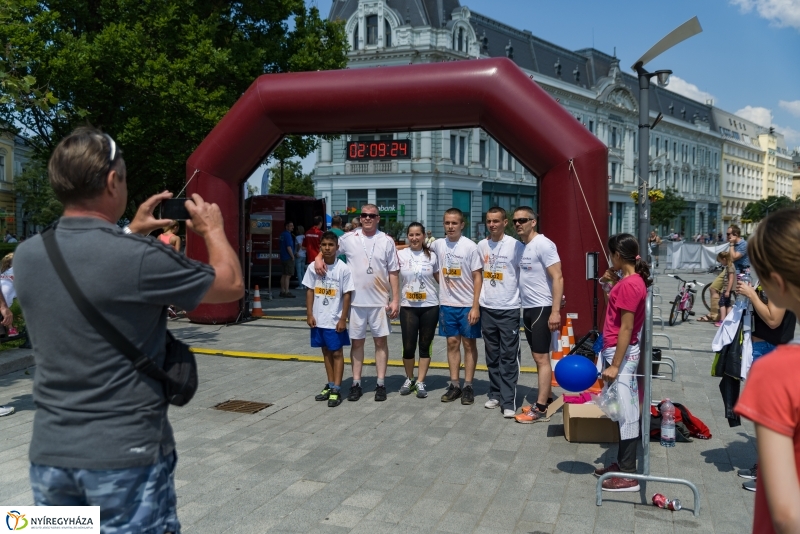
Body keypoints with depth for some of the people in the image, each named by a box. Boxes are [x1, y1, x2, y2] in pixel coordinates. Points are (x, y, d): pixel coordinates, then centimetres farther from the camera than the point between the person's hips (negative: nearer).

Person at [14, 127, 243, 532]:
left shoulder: (27, 255, -2)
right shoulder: (139, 257, -20)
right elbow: (231, 286, -5)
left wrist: (131, 233, 22)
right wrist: (213, 230, 11)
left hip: (49, 454, 6)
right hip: (126, 454, -5)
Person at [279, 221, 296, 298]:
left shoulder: (282, 234, 13)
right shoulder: (288, 235, -15)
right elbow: (289, 247, -20)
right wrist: (293, 257, -12)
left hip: (283, 257, 10)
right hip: (288, 258, -10)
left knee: (283, 275, 13)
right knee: (288, 275, -7)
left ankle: (282, 291, 18)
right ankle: (286, 292, -6)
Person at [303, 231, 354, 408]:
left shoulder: (343, 269, -10)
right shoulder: (313, 267, 0)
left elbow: (347, 295, -8)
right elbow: (310, 291, 5)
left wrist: (343, 319, -10)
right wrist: (309, 314, 0)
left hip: (335, 320, -4)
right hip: (318, 319, 4)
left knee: (337, 353, 3)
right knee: (326, 352, 14)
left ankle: (336, 390, 7)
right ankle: (330, 385, 26)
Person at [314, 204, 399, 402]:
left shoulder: (387, 241, 0)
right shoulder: (348, 239, 0)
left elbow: (393, 273, 1)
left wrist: (395, 300, -4)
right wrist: (318, 258, -11)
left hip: (380, 301, 0)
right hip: (356, 301, 1)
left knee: (381, 341, 6)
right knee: (356, 342, 9)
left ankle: (381, 384, 15)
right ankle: (356, 384, 19)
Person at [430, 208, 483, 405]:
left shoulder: (470, 246, -10)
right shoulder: (438, 244, 1)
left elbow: (477, 277, -9)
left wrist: (475, 306, -13)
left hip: (468, 305, -3)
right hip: (447, 304, 3)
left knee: (469, 344, 5)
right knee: (452, 343, 9)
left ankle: (468, 386, 13)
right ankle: (454, 384, 18)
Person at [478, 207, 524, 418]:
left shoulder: (515, 246, -9)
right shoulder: (482, 246, 6)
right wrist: (476, 303, 14)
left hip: (509, 309, -5)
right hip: (487, 308, 5)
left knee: (508, 357, -2)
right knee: (492, 355, 13)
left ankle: (508, 401, 2)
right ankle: (495, 394, 25)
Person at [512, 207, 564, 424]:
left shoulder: (543, 244, -13)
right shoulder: (522, 246, 12)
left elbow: (557, 278, -18)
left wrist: (555, 311, -24)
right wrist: (523, 306, 9)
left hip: (542, 308, -9)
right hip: (527, 308, 9)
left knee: (542, 358, -5)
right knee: (538, 357, 13)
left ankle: (540, 409, -1)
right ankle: (545, 399, 21)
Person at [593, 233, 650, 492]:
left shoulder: (629, 284, -19)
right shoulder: (631, 280, 10)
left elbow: (626, 328, -21)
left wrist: (615, 365, -20)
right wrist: (614, 282, 13)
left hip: (621, 353, -10)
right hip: (620, 351, 10)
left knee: (625, 413, -3)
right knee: (623, 411, 16)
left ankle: (628, 475, 6)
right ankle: (623, 464, 27)